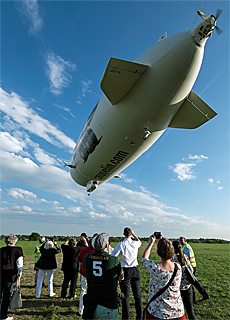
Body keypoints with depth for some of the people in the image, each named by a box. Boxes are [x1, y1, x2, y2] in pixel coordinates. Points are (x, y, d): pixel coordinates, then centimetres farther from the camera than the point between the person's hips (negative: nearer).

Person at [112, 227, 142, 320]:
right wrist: (133, 234, 19)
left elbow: (112, 256, -11)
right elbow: (139, 241, 22)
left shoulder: (121, 244, -12)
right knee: (137, 295, 16)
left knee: (125, 296, 6)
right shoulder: (135, 243, -4)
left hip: (125, 271, -3)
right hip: (135, 270, 3)